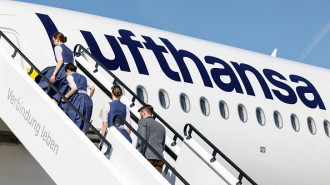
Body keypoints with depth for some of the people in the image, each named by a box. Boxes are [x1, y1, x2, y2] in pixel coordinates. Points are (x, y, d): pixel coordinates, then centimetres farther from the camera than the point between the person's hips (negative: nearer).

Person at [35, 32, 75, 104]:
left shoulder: (58, 47, 4)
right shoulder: (69, 50, 27)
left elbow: (60, 61, -12)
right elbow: (74, 67, 21)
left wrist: (54, 74, -18)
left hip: (62, 71, -7)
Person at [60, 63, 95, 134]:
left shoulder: (70, 76, 5)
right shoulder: (83, 77, 24)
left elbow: (75, 88, -13)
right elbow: (93, 88, 13)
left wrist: (65, 97, -7)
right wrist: (89, 98, 23)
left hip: (76, 98, -6)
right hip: (86, 100, 6)